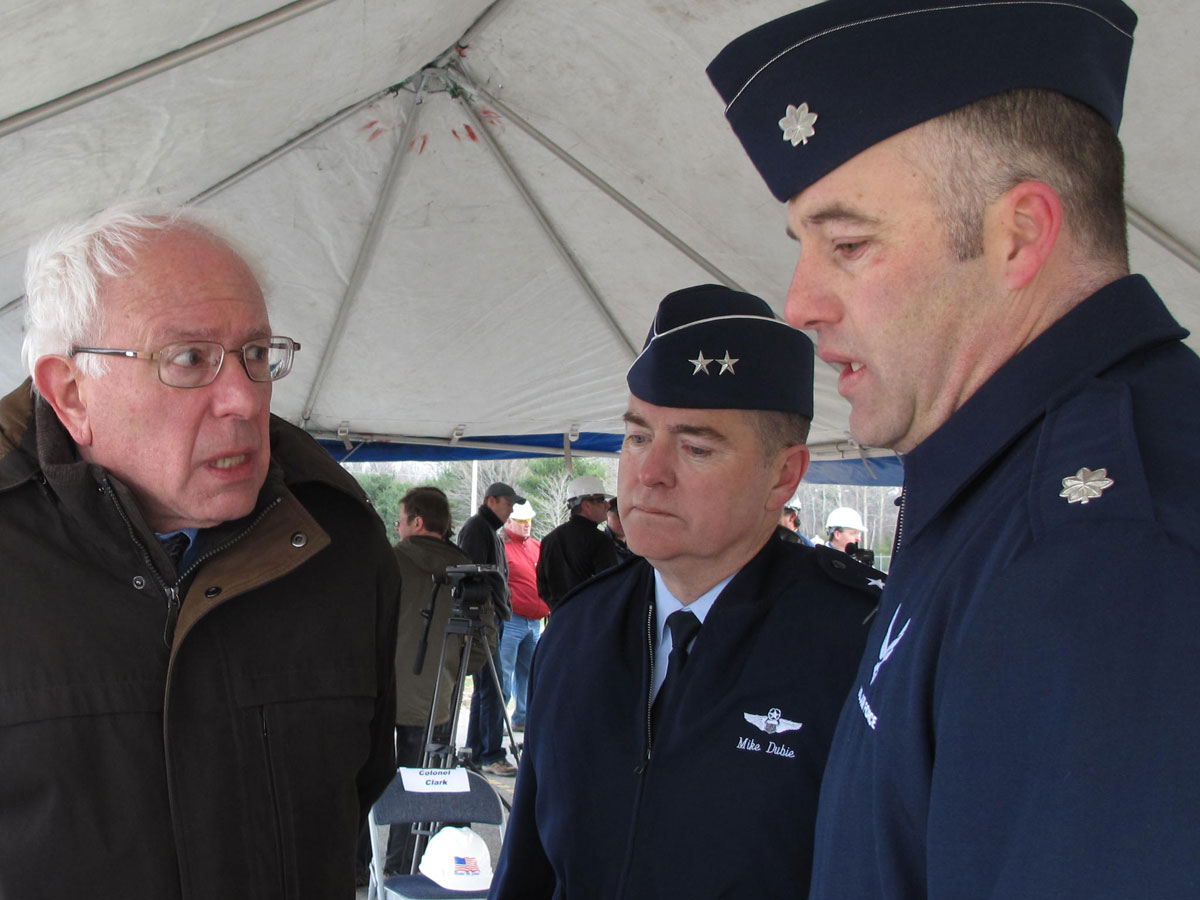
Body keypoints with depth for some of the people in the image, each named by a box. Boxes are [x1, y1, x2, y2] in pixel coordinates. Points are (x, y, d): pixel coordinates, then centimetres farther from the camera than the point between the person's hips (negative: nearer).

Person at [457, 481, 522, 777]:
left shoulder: (490, 530, 22)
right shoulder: (475, 528, -10)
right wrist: (481, 622, -22)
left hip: (493, 617, 10)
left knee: (484, 686, 12)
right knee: (491, 686, -10)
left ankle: (476, 752, 18)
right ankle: (491, 756, -8)